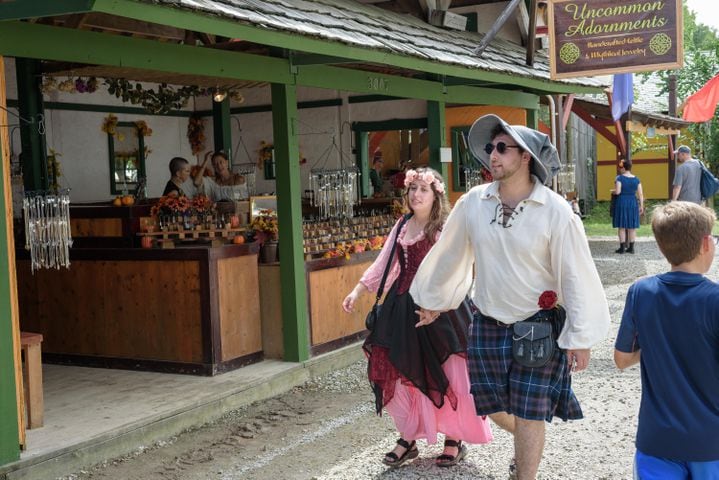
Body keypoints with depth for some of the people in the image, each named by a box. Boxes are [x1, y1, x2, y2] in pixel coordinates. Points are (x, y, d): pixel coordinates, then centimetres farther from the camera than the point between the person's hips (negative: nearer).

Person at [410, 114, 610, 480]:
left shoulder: (555, 211, -14)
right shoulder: (472, 203, -5)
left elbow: (575, 273, -10)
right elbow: (448, 255, 9)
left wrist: (580, 337, -9)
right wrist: (432, 300, 19)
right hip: (487, 325, 4)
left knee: (528, 415, 2)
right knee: (492, 407, 14)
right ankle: (526, 444, 46)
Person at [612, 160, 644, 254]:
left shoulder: (619, 178, -9)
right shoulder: (636, 179, 5)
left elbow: (617, 192, -17)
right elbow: (640, 194, 3)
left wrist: (613, 191, 5)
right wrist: (641, 206, 8)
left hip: (622, 202, -4)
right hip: (633, 203, 4)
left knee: (622, 227, 3)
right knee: (632, 227, 10)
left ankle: (622, 247, 2)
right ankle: (631, 247, 12)